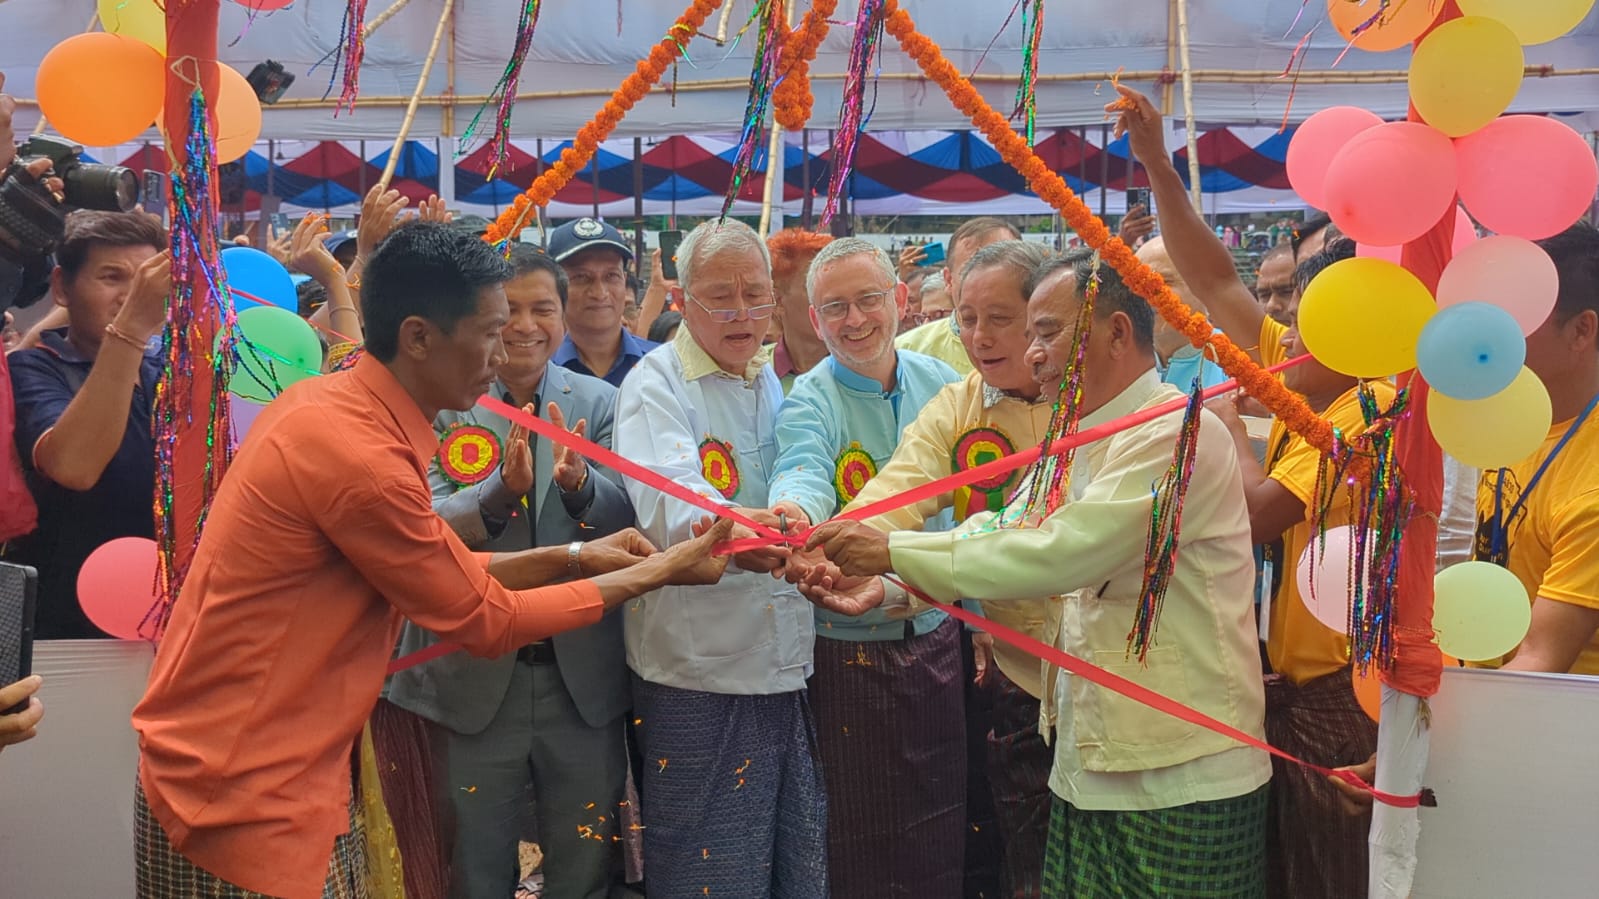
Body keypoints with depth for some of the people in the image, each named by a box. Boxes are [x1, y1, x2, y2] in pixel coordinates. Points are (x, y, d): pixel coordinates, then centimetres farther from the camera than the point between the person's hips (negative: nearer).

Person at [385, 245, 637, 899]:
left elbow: (625, 522, -7)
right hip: (473, 674, -1)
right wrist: (502, 489, -30)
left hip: (582, 674, 1)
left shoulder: (599, 404, 1)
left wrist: (580, 482, -28)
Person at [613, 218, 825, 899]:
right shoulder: (656, 384, -8)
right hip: (697, 673, -6)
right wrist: (723, 534, -47)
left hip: (792, 665, 6)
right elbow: (668, 499, -26)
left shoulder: (779, 383, 12)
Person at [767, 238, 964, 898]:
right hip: (848, 651, -4)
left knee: (940, 844, 16)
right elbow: (803, 471, -33)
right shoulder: (809, 401, -10)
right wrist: (793, 509, -54)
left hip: (937, 640, 4)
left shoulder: (943, 385, 2)